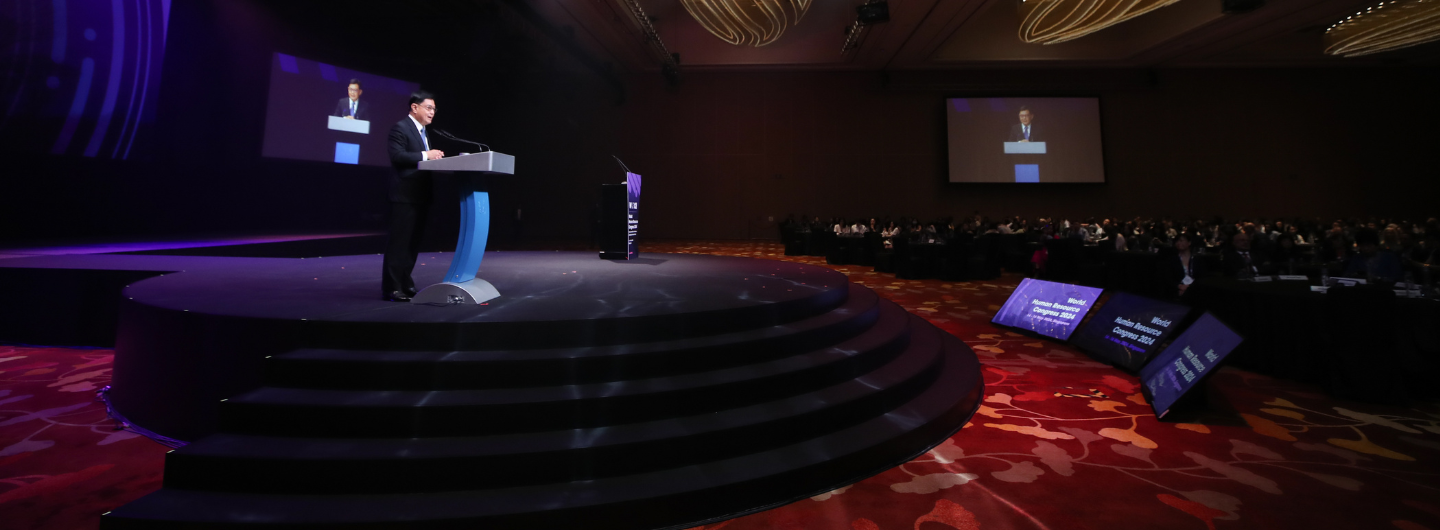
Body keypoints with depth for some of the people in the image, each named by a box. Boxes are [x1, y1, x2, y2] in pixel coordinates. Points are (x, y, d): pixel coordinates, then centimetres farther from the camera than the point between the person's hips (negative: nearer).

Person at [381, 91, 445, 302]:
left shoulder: (423, 132, 21)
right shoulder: (400, 128, -7)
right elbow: (396, 156, -19)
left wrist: (435, 157, 5)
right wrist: (425, 155, -20)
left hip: (420, 195, 9)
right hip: (405, 195, -9)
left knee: (413, 242, 12)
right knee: (399, 242, -6)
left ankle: (405, 284, 20)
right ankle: (391, 288, -1)